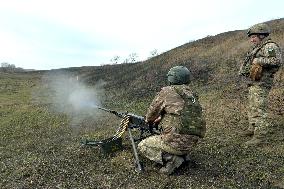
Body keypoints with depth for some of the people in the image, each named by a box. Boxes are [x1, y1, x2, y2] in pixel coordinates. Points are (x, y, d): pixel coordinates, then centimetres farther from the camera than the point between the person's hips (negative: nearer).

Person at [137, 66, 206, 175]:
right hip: (191, 143, 7)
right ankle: (182, 155, 13)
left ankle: (172, 159, -6)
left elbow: (152, 112, 3)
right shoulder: (192, 95, 13)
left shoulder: (167, 91, -7)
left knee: (142, 146, 12)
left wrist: (148, 120, 26)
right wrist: (160, 119, 31)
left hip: (176, 141, -7)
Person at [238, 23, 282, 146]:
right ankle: (252, 129, 34)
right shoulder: (257, 48, 18)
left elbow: (277, 60, -25)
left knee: (259, 109, -11)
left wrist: (259, 61, -22)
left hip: (261, 83, -11)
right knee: (252, 107, 20)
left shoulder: (270, 46, -11)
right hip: (253, 83, 11)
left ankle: (260, 136, -6)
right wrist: (243, 70, 8)